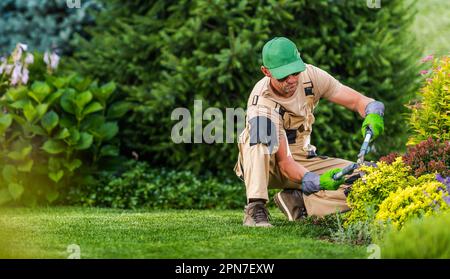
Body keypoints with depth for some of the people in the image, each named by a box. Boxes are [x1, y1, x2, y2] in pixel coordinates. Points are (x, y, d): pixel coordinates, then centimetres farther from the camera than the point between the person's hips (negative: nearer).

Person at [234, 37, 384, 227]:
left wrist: (373, 114, -33)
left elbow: (357, 100, -9)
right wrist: (318, 181, -47)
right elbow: (284, 163, -31)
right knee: (263, 123, -39)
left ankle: (296, 201, -5)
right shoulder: (262, 103, -29)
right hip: (261, 164, -5)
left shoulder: (309, 75, -14)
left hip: (301, 160, 5)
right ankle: (255, 208, -37)